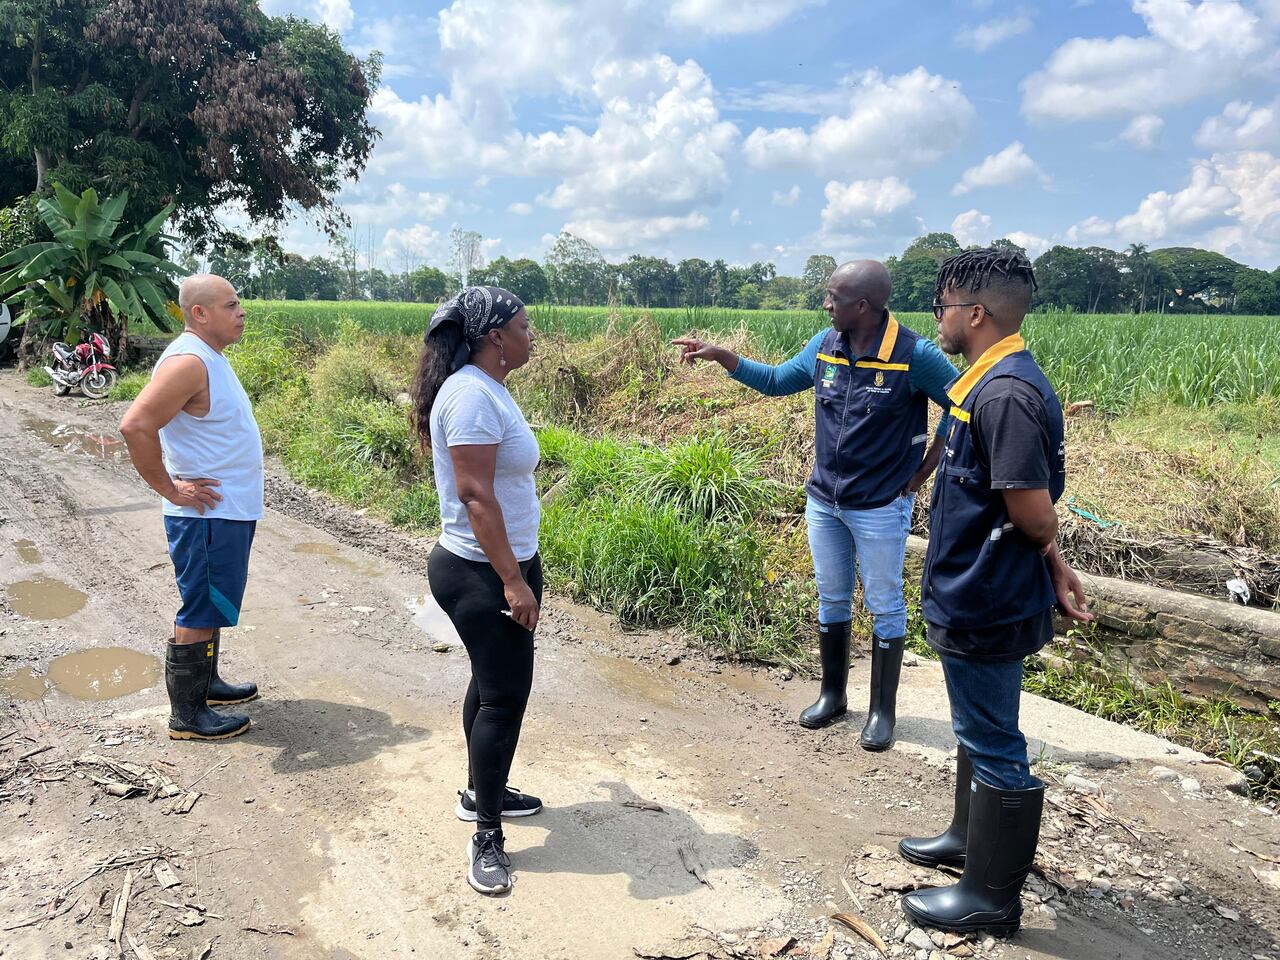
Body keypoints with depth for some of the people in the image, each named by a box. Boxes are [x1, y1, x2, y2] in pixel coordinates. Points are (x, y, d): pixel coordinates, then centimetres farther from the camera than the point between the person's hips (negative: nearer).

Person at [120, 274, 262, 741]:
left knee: (212, 605, 21)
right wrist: (171, 490, -21)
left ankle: (206, 682, 37)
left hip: (229, 512, 10)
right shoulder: (188, 362, -20)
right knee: (201, 611, -1)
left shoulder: (210, 357, 12)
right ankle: (186, 715, 10)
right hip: (207, 515, -10)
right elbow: (135, 426, -29)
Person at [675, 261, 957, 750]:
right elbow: (776, 381, 13)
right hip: (823, 501, 6)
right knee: (831, 599, 16)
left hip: (880, 506, -5)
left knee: (884, 607, 8)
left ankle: (883, 710, 23)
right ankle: (832, 694, 33)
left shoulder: (914, 354, -18)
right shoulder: (824, 345, -1)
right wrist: (721, 355, 3)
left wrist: (924, 471, -8)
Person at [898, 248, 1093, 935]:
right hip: (979, 598, 10)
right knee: (979, 732, 25)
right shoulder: (997, 383, 8)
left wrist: (1046, 557, -5)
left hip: (985, 608, -10)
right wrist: (1055, 566, 7)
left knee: (994, 747, 5)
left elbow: (1035, 518, -25)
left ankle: (992, 896, 23)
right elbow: (1038, 519, 11)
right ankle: (971, 836, 45)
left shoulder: (1004, 395, -25)